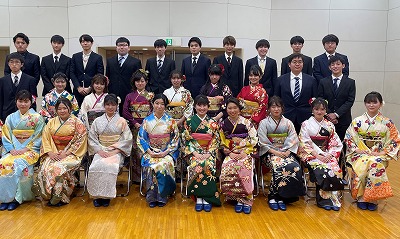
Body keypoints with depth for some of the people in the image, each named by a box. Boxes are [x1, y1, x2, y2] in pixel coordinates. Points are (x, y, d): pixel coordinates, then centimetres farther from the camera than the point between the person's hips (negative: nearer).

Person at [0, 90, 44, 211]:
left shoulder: (37, 118, 1)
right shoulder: (10, 118, 13)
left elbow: (37, 138, -3)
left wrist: (25, 149, -13)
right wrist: (11, 149, -9)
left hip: (30, 150, -4)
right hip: (13, 149, 4)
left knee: (17, 165, -30)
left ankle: (16, 197, -16)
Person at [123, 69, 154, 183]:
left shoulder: (151, 95, 7)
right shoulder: (130, 96, 8)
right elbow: (125, 112, 3)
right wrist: (135, 123, -7)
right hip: (135, 128, 0)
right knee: (135, 151, 0)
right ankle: (136, 177, 8)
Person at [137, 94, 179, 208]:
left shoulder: (171, 121, 3)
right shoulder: (147, 121, 6)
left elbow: (176, 139, 2)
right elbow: (141, 138, 4)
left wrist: (165, 152, -11)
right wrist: (150, 152, -10)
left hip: (167, 152, -1)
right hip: (150, 152, 1)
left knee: (164, 165, -31)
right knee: (151, 167, -30)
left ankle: (162, 197, -14)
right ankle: (151, 197, -14)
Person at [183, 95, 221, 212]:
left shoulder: (213, 122, 7)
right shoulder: (189, 121, 6)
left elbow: (216, 140, 4)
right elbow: (187, 140, 2)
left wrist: (208, 153, -11)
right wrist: (195, 153, -12)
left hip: (209, 152, 0)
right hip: (194, 152, 0)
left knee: (208, 166, -30)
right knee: (196, 166, -30)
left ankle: (207, 199, -18)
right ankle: (198, 198, -19)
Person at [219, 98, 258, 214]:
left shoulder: (246, 122, 3)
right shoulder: (223, 124, 10)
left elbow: (254, 140, -1)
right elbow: (223, 143, 9)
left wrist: (241, 141, -12)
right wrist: (230, 153, -6)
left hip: (245, 152, -2)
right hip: (231, 153, 2)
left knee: (243, 169, -33)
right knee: (227, 169, -29)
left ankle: (247, 200, -19)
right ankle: (239, 199, -15)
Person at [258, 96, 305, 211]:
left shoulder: (288, 123, 13)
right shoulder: (264, 123, 4)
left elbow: (293, 141, 6)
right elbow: (263, 143, -3)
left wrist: (287, 152, -11)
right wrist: (276, 152, -14)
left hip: (286, 152, 3)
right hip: (270, 153, -3)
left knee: (296, 167, -28)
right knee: (279, 168, -34)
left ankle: (282, 197, -20)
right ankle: (273, 197, -21)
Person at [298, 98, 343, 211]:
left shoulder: (329, 125, 11)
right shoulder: (306, 124, 0)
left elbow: (336, 144, 8)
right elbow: (305, 144, -7)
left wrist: (329, 155, -10)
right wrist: (318, 155, -16)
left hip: (327, 154, 3)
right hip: (310, 155, -3)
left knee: (336, 169, -27)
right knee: (323, 170, -30)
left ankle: (334, 198, -17)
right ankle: (324, 199, -17)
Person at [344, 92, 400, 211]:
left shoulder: (387, 123, 5)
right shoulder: (357, 121, 6)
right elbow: (348, 138, 6)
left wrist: (382, 153, -8)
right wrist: (357, 150, -9)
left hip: (379, 156, 0)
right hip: (360, 154, 0)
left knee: (376, 165, -34)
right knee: (361, 167, -33)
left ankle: (372, 199, -21)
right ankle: (360, 198, -18)